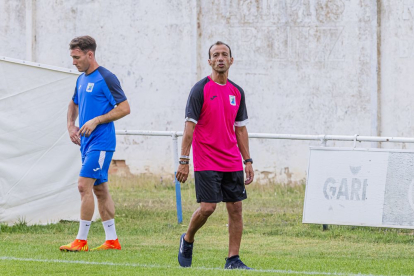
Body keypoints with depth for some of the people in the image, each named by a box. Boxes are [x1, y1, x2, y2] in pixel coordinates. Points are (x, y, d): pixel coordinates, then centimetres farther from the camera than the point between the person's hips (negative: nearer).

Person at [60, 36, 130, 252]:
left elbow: (124, 108, -13)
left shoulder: (106, 78, -12)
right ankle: (112, 240, 14)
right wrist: (71, 125, 12)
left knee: (84, 185, -14)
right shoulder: (81, 79, 14)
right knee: (100, 189, 10)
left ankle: (81, 240, -12)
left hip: (101, 142, -9)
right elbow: (74, 104, 31)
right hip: (87, 142, 9)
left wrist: (96, 120, -18)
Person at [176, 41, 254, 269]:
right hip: (206, 163, -5)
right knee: (207, 207, -11)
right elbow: (190, 126, -8)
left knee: (235, 208, 0)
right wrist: (183, 160, -13)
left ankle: (233, 259, 5)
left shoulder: (237, 92, 10)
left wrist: (247, 161, 11)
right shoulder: (201, 89, -6)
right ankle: (187, 240, 18)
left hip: (232, 163, 5)